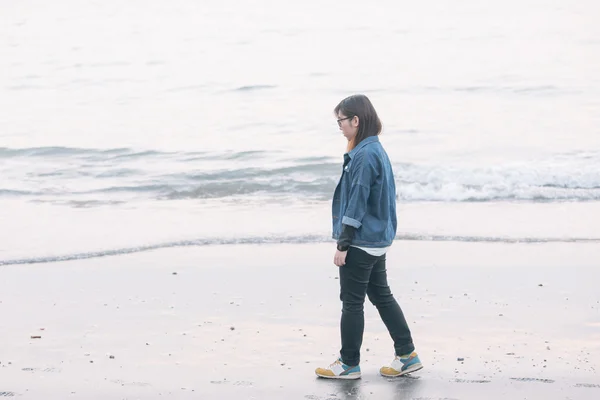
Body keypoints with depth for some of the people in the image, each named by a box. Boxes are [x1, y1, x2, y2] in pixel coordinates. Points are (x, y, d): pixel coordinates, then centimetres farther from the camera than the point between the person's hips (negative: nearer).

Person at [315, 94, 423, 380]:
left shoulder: (365, 155, -20)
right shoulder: (375, 150, 11)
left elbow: (356, 203, -21)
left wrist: (343, 245, -17)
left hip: (361, 242, -10)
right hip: (378, 239, 10)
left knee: (352, 302, 1)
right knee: (381, 295, 16)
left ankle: (349, 364, 10)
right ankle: (407, 355, 20)